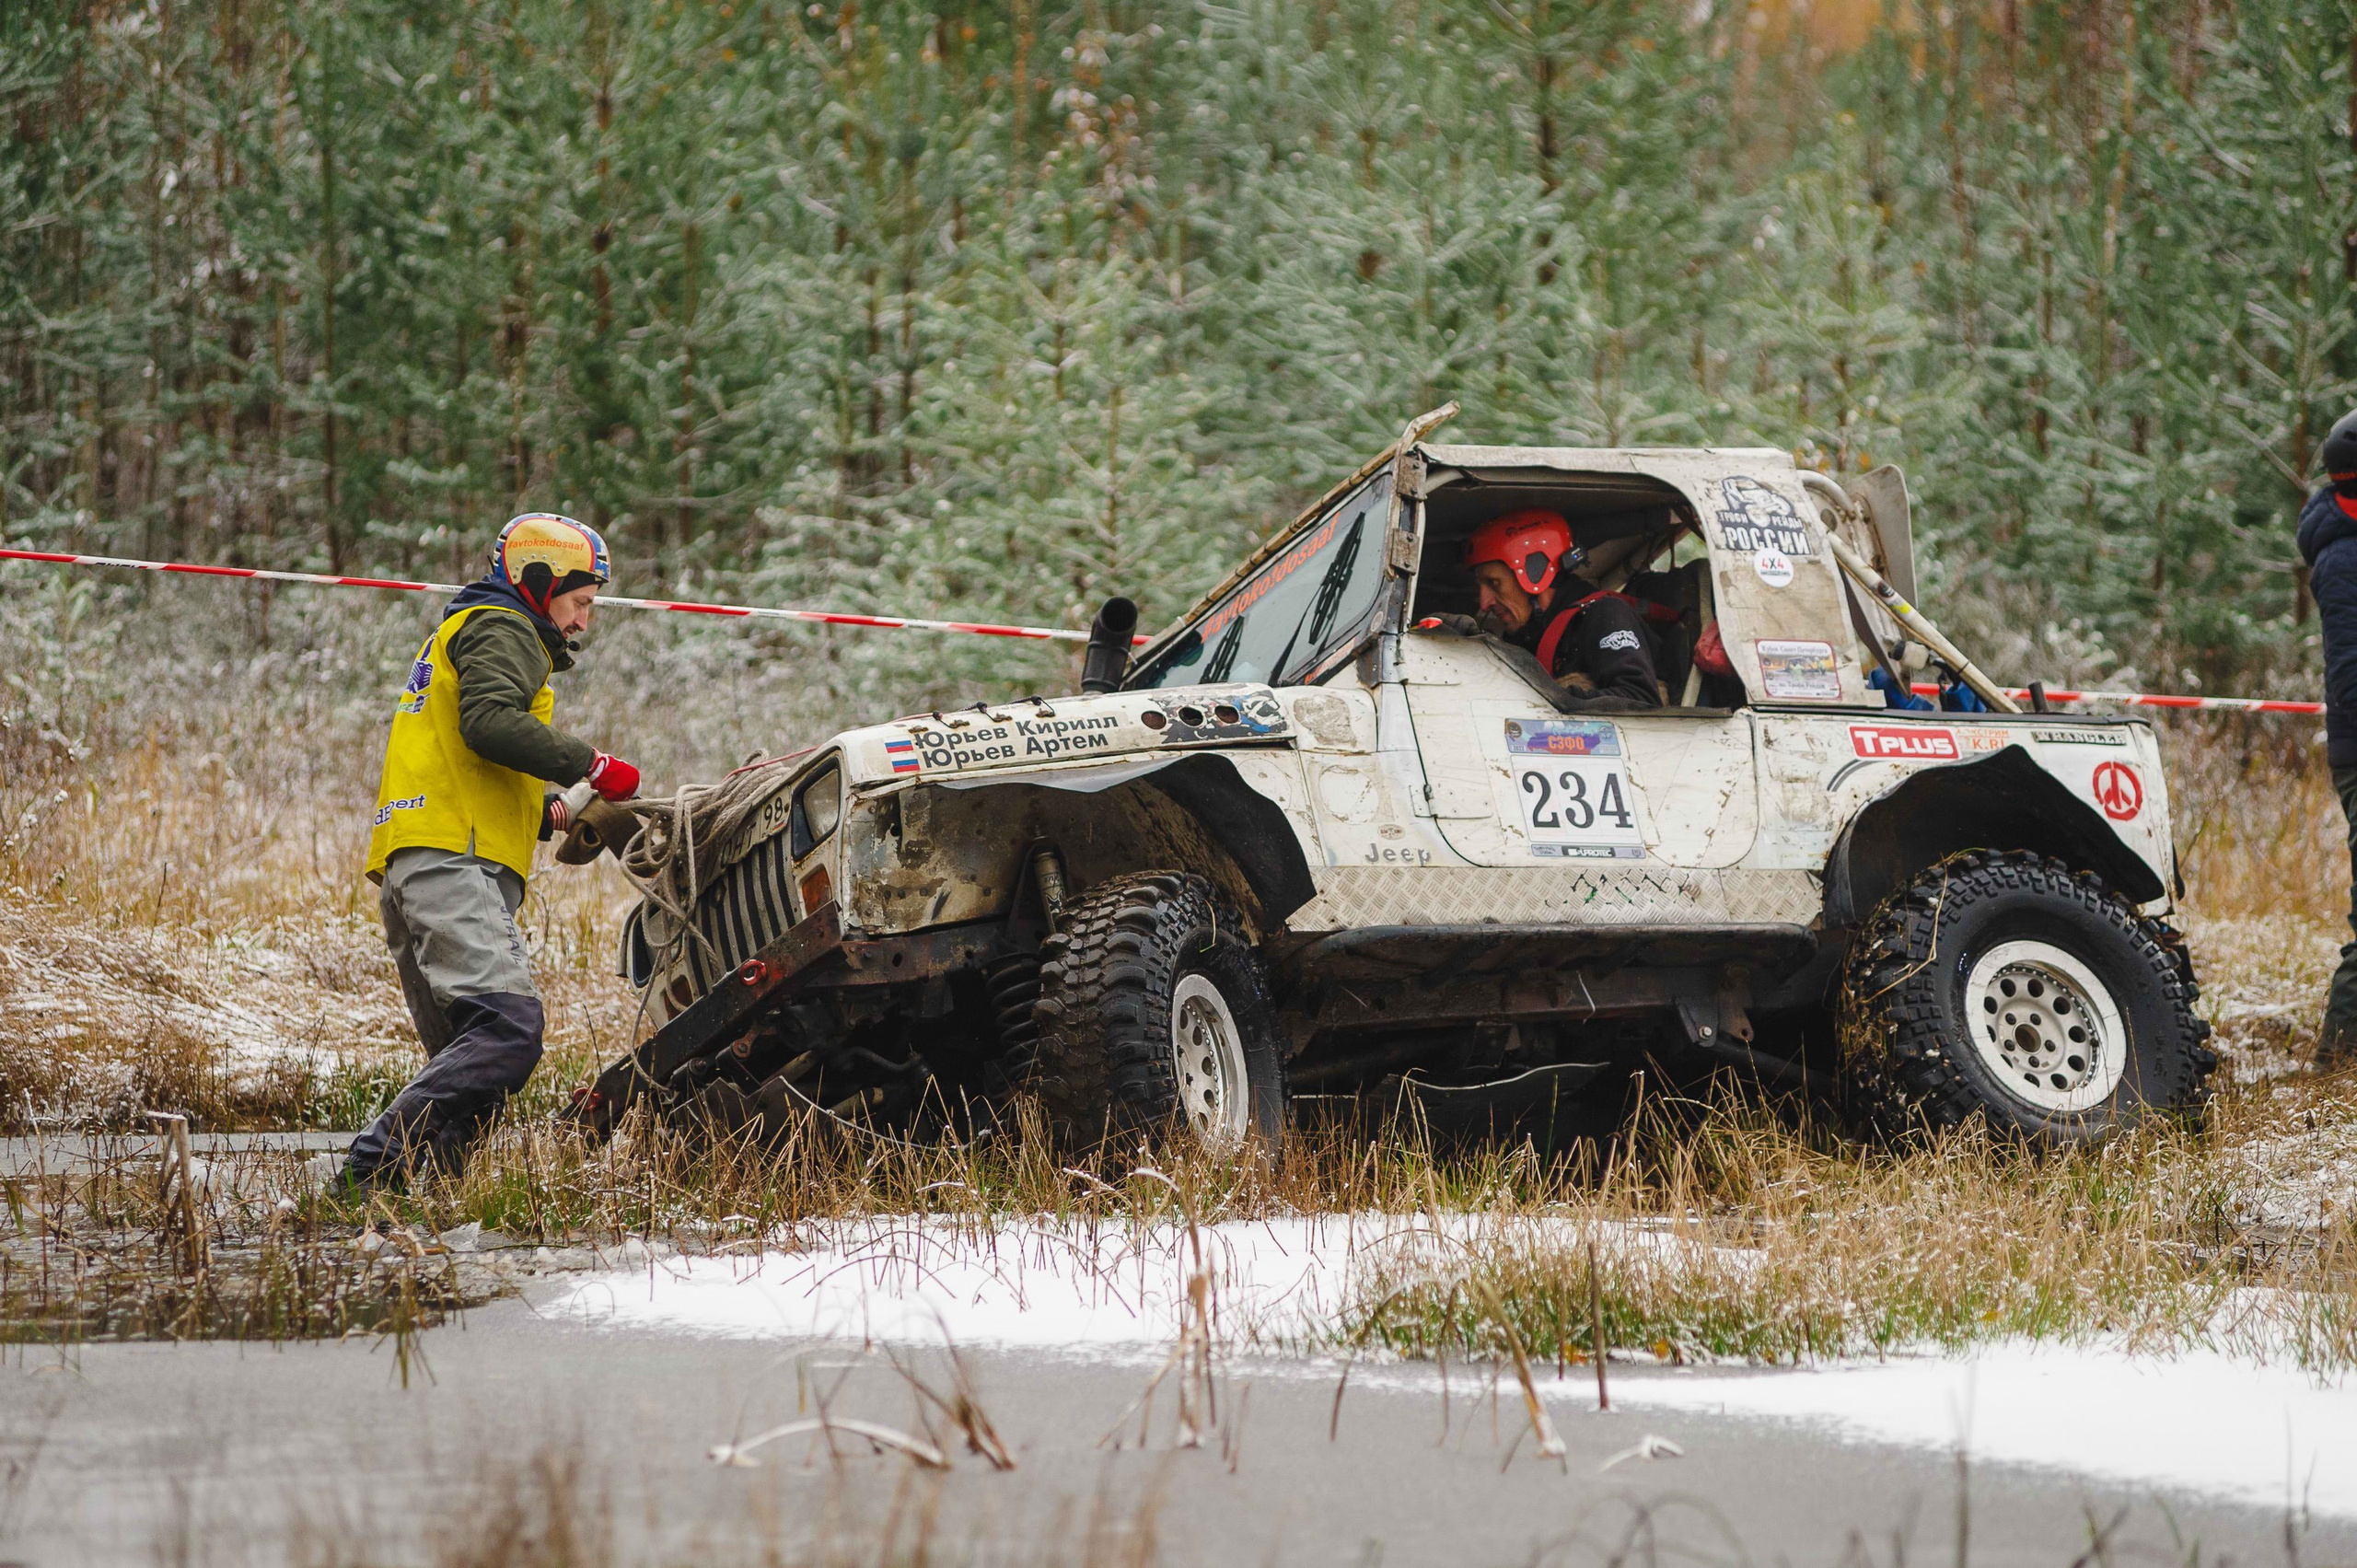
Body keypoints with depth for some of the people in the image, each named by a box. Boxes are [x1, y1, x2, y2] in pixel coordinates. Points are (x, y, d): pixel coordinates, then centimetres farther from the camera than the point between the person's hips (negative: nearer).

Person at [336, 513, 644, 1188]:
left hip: (408, 868, 11)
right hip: (453, 860, -11)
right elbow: (489, 722, -17)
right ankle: (376, 1167, -31)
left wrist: (550, 813, 21)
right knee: (508, 1028, -24)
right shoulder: (501, 631, 3)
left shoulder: (461, 633, 35)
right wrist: (590, 764, -11)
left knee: (463, 1055, 7)